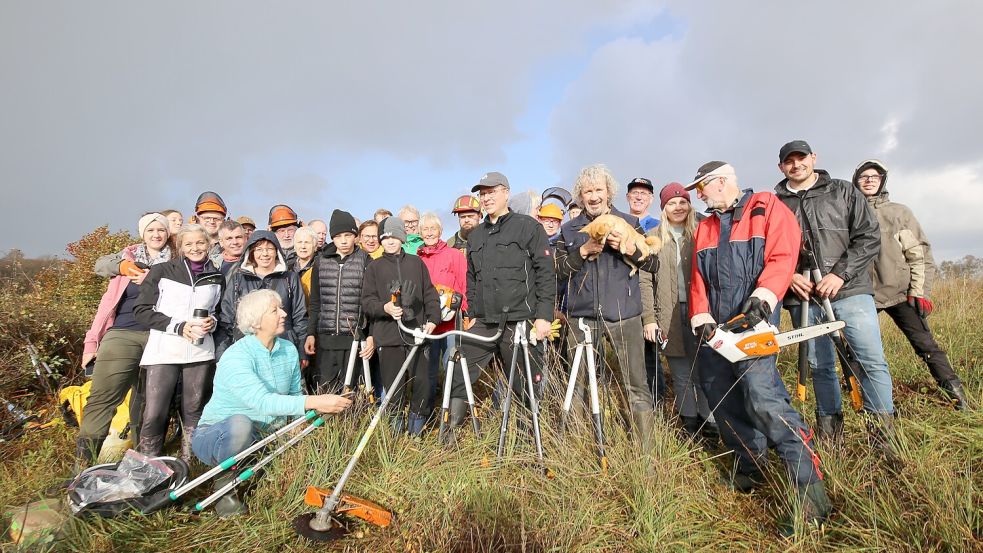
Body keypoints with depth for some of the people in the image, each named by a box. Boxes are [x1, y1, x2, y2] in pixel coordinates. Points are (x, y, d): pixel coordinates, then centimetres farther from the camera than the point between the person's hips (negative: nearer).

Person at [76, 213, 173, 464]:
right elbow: (109, 301, 10)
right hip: (122, 335, 0)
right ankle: (83, 460, -2)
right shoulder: (128, 259, 12)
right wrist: (92, 340, 6)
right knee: (102, 397, -7)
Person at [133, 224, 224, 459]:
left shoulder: (216, 278, 13)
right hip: (164, 350, -2)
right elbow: (141, 310, 0)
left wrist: (212, 322, 1)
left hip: (200, 351, 3)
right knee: (154, 414, -6)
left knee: (194, 413, 6)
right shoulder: (162, 271, 3)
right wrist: (178, 326, -12)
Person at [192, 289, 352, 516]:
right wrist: (315, 401, -46)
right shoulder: (236, 356, -23)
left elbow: (295, 394, 2)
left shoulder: (289, 350, -2)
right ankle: (224, 485, -10)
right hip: (218, 436, -6)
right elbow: (261, 401, -37)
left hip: (262, 439, 6)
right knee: (240, 423, -39)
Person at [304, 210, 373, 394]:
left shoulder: (365, 261, 2)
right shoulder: (321, 261, 10)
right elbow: (315, 302, 14)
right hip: (326, 338, 2)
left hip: (355, 337, -2)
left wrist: (372, 335, -7)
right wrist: (311, 333, 7)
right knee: (322, 391, 1)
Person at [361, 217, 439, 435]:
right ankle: (396, 424, 20)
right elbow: (367, 300, 3)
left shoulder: (416, 263, 12)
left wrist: (433, 318, 0)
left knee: (421, 380, -4)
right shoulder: (374, 267, 9)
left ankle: (417, 418, 18)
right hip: (387, 336, 0)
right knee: (393, 384, 2)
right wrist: (385, 307, -16)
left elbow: (429, 294, 12)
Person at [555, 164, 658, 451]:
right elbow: (560, 269, 4)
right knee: (577, 385, 7)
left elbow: (653, 264, 5)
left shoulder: (630, 223, 9)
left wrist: (629, 248, -13)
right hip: (582, 316, 2)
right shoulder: (569, 229, 13)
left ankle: (645, 451, 9)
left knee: (636, 387, -2)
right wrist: (583, 251, -11)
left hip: (624, 315, -1)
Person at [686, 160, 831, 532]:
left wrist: (762, 297, -24)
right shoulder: (705, 228, 19)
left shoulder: (767, 208, 3)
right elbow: (698, 278, 11)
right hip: (715, 326, 7)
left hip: (754, 320, -7)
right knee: (724, 403, 10)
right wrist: (701, 318, -2)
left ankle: (810, 490, -12)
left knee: (762, 397, -20)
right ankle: (750, 467, 27)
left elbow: (783, 257, -10)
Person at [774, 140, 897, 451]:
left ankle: (883, 438, 6)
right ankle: (829, 433, 23)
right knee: (820, 366, 10)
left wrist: (840, 274, -12)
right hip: (803, 297, 2)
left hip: (850, 291, -1)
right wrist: (789, 275, -9)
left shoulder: (844, 192, 6)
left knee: (872, 362, -7)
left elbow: (869, 238, 0)